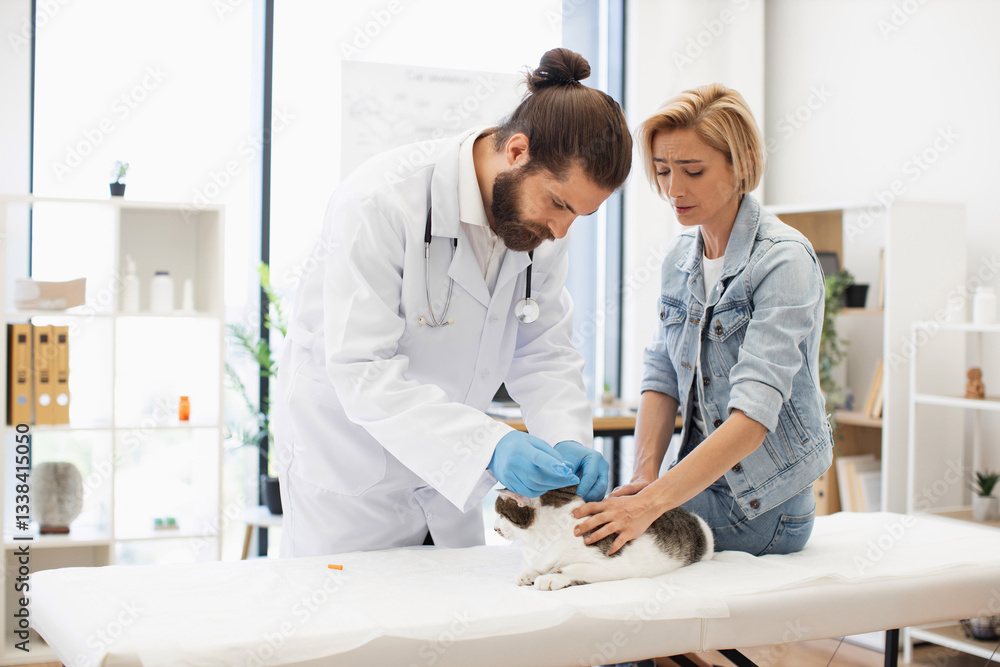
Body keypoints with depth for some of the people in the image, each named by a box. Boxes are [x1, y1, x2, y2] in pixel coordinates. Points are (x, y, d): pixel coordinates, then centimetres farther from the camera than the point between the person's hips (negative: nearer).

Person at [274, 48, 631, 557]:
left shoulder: (543, 221, -7)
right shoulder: (381, 203, -27)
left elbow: (543, 352, -2)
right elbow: (361, 371, -32)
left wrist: (569, 440, -20)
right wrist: (489, 444, -40)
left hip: (447, 471, 6)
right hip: (347, 470, -6)